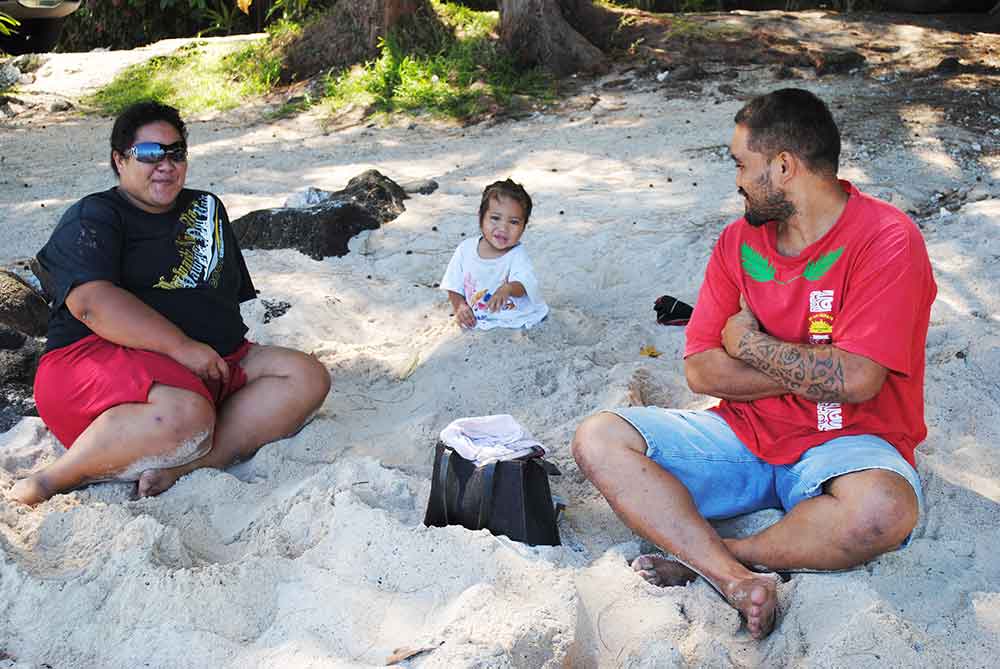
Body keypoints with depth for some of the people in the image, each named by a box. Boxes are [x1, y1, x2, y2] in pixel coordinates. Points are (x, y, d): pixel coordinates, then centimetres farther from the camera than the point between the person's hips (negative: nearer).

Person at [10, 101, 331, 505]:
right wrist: (182, 346, -23)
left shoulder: (206, 209, 24)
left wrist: (225, 348, 10)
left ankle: (179, 466, -29)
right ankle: (54, 481, -17)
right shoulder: (93, 218, 3)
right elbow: (91, 302, -16)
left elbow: (235, 294, 27)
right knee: (187, 416, -39)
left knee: (308, 377, -16)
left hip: (210, 367, 7)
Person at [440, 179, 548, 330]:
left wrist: (508, 289, -49)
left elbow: (522, 286, -28)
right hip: (475, 320, 4)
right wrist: (459, 306, -7)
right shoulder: (465, 249, -2)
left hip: (515, 320, -4)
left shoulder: (517, 255, -11)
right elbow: (454, 286, 9)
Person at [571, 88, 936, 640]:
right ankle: (736, 579, -28)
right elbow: (699, 370, -2)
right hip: (745, 433, 5)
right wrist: (812, 371, -13)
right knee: (597, 439, -13)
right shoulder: (738, 241, 5)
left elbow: (855, 381, -22)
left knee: (884, 508, -39)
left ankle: (710, 557, -17)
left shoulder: (886, 239, -11)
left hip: (842, 443, -4)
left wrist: (751, 344, -8)